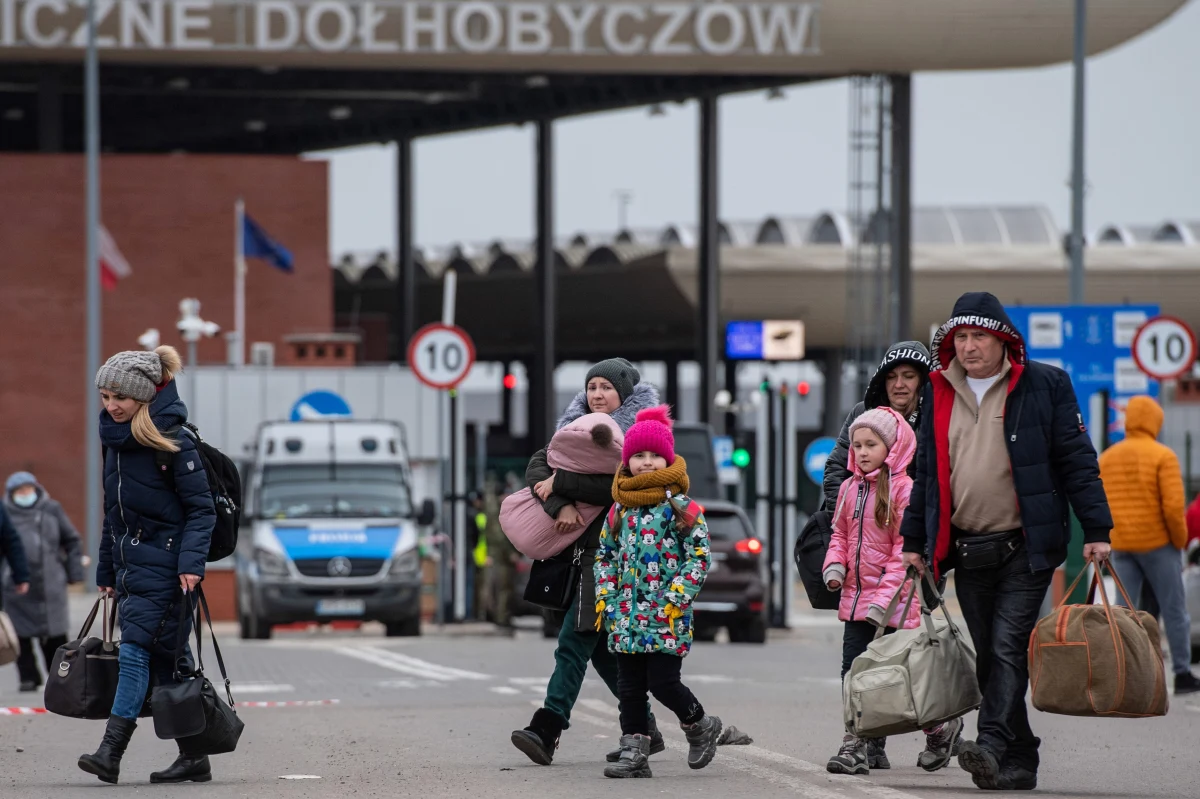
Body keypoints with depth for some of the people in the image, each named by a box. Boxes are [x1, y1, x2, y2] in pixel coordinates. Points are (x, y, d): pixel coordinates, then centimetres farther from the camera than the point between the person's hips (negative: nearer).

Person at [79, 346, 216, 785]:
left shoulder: (172, 440, -10)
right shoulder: (115, 440, 14)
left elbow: (201, 508, -11)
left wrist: (191, 562, -21)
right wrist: (106, 571, 21)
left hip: (163, 566, -8)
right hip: (130, 564, 8)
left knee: (136, 650, -15)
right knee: (167, 663, 8)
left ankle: (111, 751, -21)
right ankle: (193, 758, 12)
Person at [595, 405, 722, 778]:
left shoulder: (682, 507, -5)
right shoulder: (620, 509, 10)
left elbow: (700, 556, -7)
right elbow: (605, 555, 18)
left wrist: (677, 598, -14)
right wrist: (605, 597, 7)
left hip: (667, 615, -5)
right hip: (626, 614, 5)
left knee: (663, 682, -7)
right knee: (629, 686, 4)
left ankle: (700, 725, 19)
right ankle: (634, 751, 9)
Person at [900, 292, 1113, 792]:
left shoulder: (1044, 386, 0)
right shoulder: (938, 394, 12)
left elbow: (1077, 460, -1)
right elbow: (927, 471, 18)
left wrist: (1096, 530, -7)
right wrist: (914, 539, 15)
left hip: (1024, 548, -5)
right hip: (966, 552, 5)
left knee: (1009, 648, -15)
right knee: (990, 658, 7)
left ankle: (994, 747, -25)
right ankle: (1019, 764, 13)